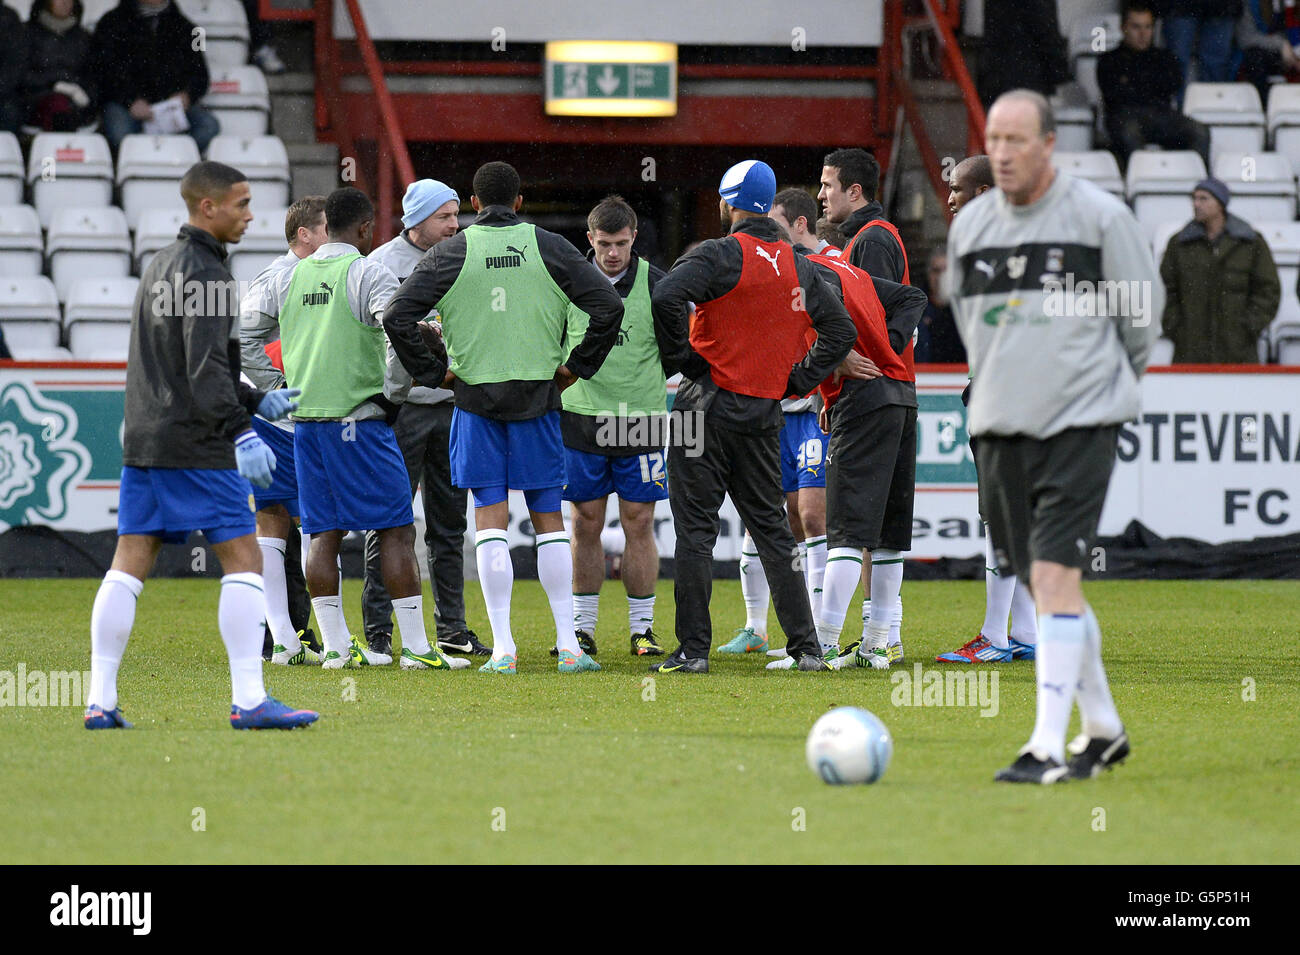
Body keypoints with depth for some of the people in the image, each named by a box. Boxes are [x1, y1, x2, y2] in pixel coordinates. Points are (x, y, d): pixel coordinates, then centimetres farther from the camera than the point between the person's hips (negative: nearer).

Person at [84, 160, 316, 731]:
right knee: (243, 560, -5)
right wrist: (241, 432, -24)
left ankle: (100, 701, 3)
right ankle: (248, 700, -9)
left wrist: (258, 401, 27)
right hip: (194, 447, -9)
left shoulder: (159, 268, 19)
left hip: (142, 441, 9)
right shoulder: (204, 273, -11)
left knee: (128, 565, 6)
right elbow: (205, 369, -20)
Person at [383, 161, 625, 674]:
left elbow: (397, 317, -6)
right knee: (548, 518, 8)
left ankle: (503, 647, -4)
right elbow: (609, 306, -3)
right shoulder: (550, 248, 2)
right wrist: (576, 367, 5)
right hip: (538, 396, 1)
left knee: (490, 521, 1)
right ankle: (568, 645, 6)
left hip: (475, 398, -1)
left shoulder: (449, 253, 0)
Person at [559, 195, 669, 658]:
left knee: (638, 524, 1)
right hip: (581, 416, 1)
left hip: (641, 419, -1)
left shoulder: (655, 283, -4)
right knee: (586, 524, 4)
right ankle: (582, 628, 12)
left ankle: (642, 628, 9)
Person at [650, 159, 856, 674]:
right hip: (764, 416, 5)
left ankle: (693, 647, -3)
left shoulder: (722, 254, -10)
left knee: (695, 529, -1)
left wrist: (683, 360, -13)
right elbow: (840, 328, 16)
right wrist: (797, 379, 13)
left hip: (709, 407, -5)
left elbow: (666, 297, -25)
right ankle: (806, 645, 9)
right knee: (771, 527, 12)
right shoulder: (798, 266, 10)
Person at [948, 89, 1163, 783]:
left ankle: (1048, 748, -17)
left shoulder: (1099, 216, -5)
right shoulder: (969, 226, 8)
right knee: (1045, 584, 9)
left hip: (1081, 421, -5)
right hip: (1000, 425, 5)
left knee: (1054, 576, -15)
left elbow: (1144, 310, 5)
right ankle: (1103, 729, 24)